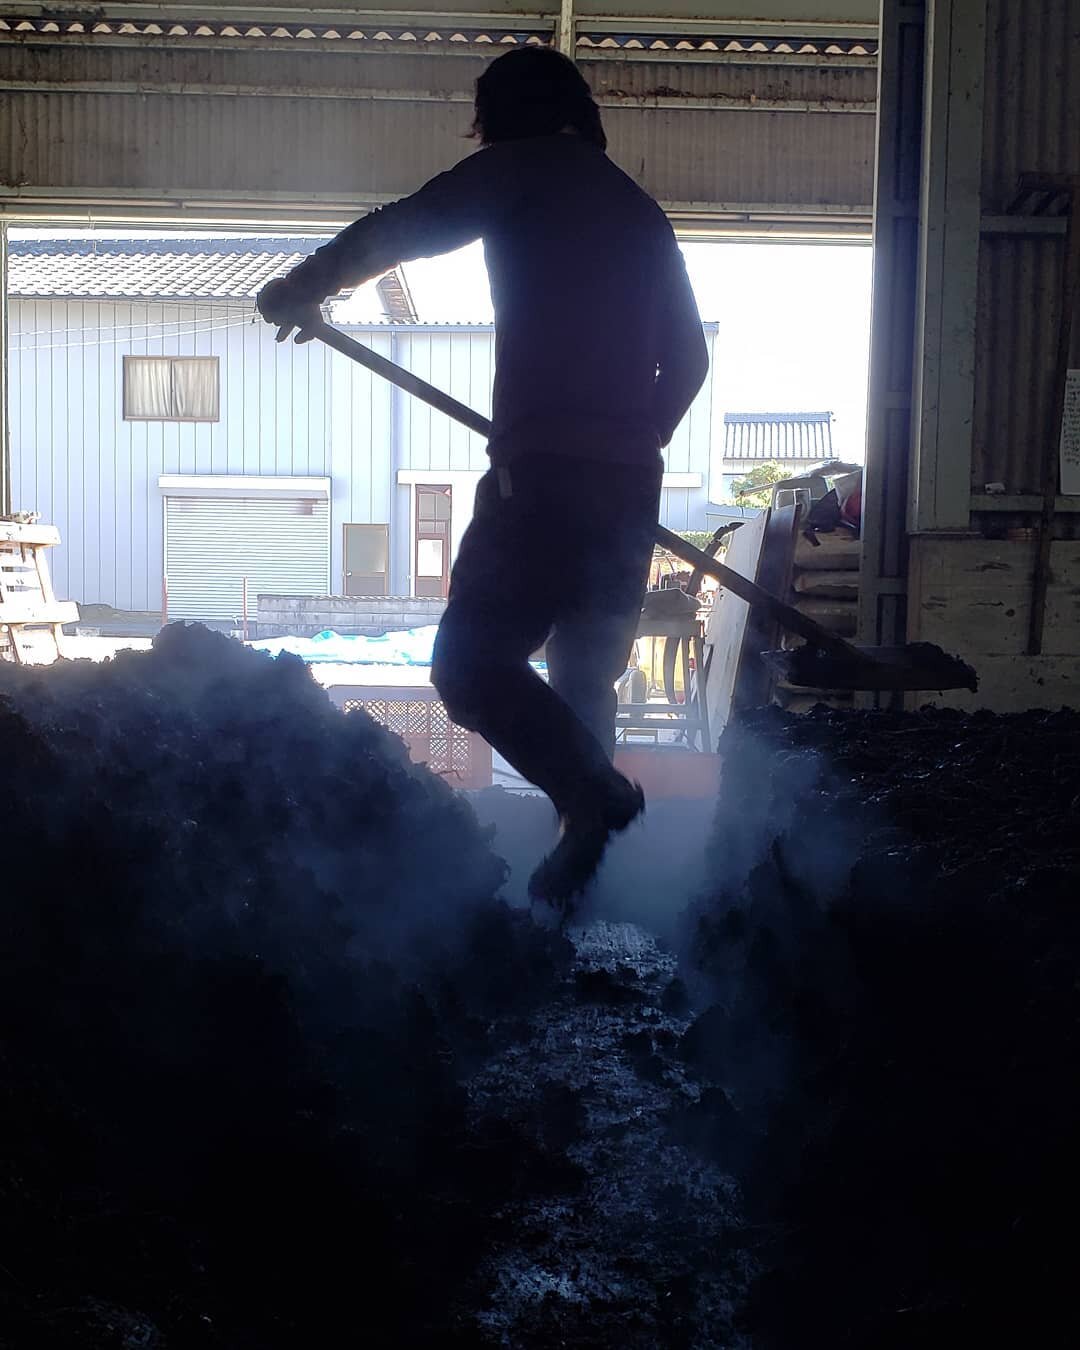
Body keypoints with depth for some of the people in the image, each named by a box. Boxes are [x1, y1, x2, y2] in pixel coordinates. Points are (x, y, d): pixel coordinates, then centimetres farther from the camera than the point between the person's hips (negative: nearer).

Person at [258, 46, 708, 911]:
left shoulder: (520, 169, 5)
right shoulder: (639, 208, 25)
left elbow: (396, 232, -2)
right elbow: (689, 359, 24)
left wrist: (302, 289, 13)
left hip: (544, 471, -7)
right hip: (631, 483, 7)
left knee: (473, 662, -6)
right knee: (584, 681, 13)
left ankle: (595, 794, -24)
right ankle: (585, 855, 12)